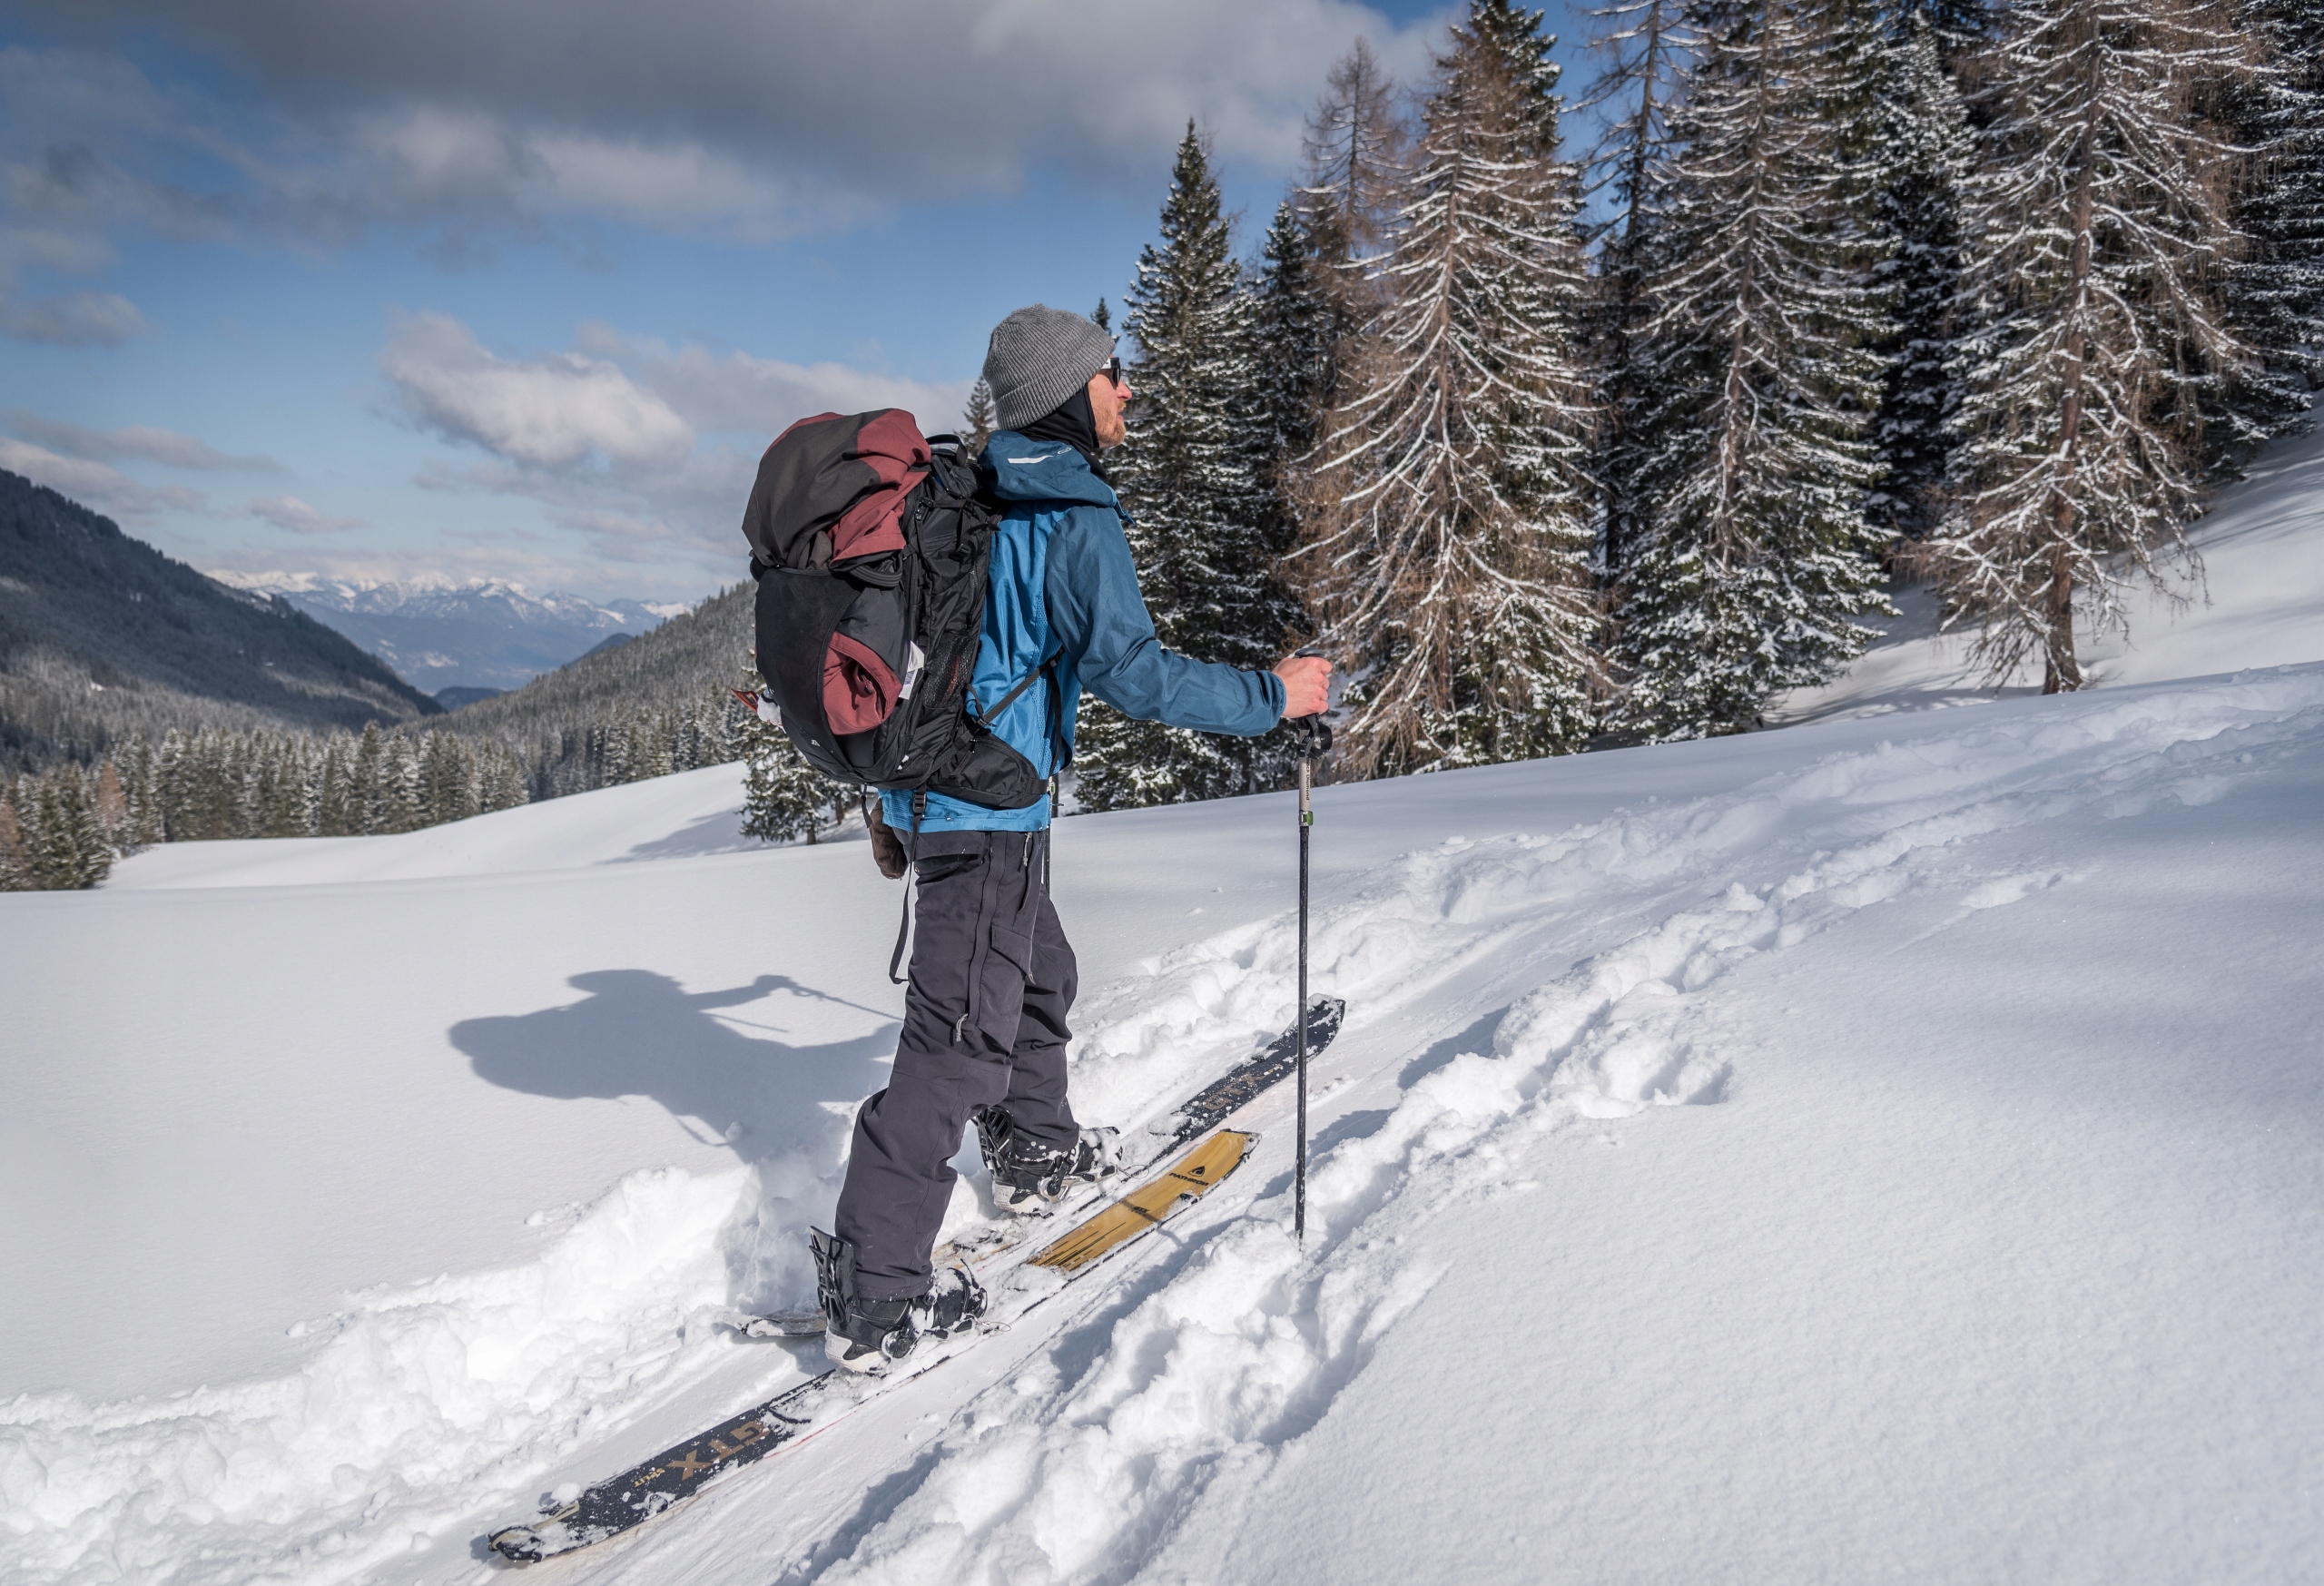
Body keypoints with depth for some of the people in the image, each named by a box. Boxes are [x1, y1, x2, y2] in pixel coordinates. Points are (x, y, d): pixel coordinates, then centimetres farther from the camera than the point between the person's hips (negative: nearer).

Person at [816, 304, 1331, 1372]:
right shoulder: (1071, 515, -16)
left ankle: (1036, 1155, 46)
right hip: (988, 803, -10)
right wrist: (1274, 697, -14)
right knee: (961, 1038, -5)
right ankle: (875, 1298, -1)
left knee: (1037, 975, 26)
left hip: (932, 786, 10)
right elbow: (1129, 670, -23)